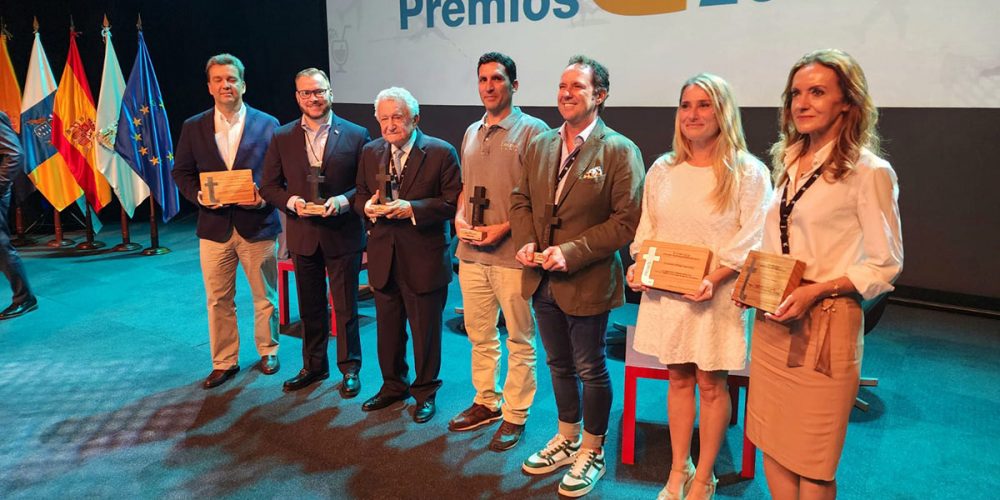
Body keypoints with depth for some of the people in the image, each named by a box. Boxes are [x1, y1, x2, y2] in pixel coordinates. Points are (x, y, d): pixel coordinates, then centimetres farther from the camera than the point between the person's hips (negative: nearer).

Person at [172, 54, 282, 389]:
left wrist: (265, 197, -16)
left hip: (257, 224, -2)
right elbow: (181, 172, 9)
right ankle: (224, 362, 23)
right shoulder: (193, 127, 6)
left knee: (265, 296, 11)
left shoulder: (267, 124, 0)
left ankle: (267, 351, 31)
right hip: (214, 226, 2)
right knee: (218, 300, 9)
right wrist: (199, 195, -10)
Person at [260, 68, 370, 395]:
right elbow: (269, 186, 5)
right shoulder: (282, 138, 3)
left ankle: (350, 368, 23)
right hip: (302, 235, 3)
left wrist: (345, 200, -20)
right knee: (310, 307, 16)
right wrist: (290, 201, -14)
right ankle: (313, 365, 33)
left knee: (345, 307, 6)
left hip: (343, 235, -3)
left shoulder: (356, 135, -4)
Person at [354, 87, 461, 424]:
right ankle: (393, 386, 37)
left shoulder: (441, 153, -9)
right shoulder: (370, 152, 7)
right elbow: (360, 196, 13)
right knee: (388, 328, 17)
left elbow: (453, 201, -12)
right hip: (383, 259, 5)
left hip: (424, 260, -4)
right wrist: (368, 206, -11)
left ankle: (425, 391, 29)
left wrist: (412, 209, -23)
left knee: (426, 330, 9)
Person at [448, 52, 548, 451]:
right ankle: (486, 402, 33)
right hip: (471, 253, 7)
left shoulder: (532, 130, -7)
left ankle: (515, 414, 19)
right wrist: (460, 217, 3)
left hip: (512, 254, -6)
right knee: (480, 336, 17)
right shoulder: (472, 132, 15)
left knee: (520, 341, 6)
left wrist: (504, 228, -18)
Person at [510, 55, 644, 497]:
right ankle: (567, 438, 41)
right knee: (559, 365, 20)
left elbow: (628, 220, -16)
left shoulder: (619, 151, -11)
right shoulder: (539, 146, 7)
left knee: (590, 370, 10)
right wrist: (526, 241, -6)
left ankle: (591, 451, 31)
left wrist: (571, 252, -22)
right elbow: (521, 200, 13)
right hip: (542, 279, 6)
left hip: (588, 282, -6)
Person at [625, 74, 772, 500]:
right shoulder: (662, 169, 7)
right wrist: (638, 266, -5)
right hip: (665, 293, 4)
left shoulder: (748, 173, -6)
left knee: (711, 384, 7)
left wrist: (714, 279, -22)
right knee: (678, 379, 13)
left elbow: (752, 241, -10)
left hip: (714, 295, -3)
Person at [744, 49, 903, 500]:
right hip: (772, 319, 6)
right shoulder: (788, 163, 10)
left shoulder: (868, 171, -10)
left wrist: (815, 291, -20)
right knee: (771, 443, 15)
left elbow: (885, 265, -9)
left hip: (825, 323, -6)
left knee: (811, 462, 7)